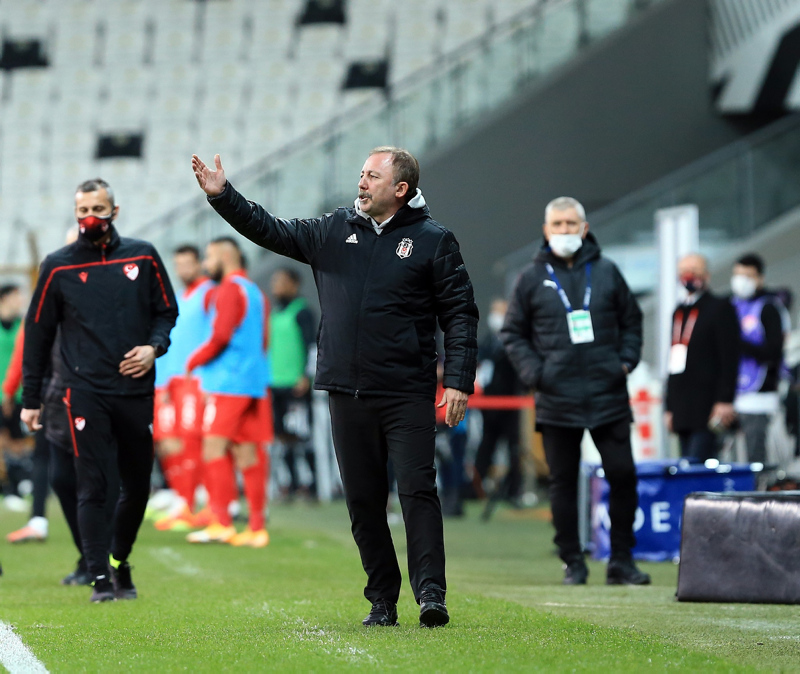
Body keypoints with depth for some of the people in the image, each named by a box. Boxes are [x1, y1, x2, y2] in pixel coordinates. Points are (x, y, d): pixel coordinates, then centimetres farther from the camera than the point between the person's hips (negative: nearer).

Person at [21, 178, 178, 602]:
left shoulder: (142, 257, 7)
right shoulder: (58, 266, 4)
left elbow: (167, 310, 16)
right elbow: (37, 334, 8)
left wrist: (154, 347, -6)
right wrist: (30, 400, 6)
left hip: (136, 391, 2)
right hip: (86, 394, -2)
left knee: (137, 488, 8)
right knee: (93, 488, -8)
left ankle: (119, 563, 27)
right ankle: (101, 578, -6)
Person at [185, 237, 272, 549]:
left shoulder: (229, 289, -8)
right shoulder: (256, 292, 20)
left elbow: (220, 334, -16)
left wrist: (194, 361, -5)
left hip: (227, 382, -9)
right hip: (254, 381, 9)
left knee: (214, 447, -9)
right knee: (248, 453, 7)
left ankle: (221, 523, -16)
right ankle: (257, 528, 5)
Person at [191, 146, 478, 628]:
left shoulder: (432, 240, 0)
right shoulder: (334, 232, 11)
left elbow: (461, 314, -1)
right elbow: (271, 231, 17)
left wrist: (458, 380, -9)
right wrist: (222, 195, 6)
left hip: (407, 394, -4)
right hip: (347, 393, 4)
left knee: (417, 490, -11)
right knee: (364, 500, 7)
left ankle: (431, 592, -11)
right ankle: (382, 601, 13)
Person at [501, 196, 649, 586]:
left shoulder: (606, 272, 8)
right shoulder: (532, 278, 5)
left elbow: (631, 320, 17)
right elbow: (513, 334, 10)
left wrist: (626, 360, 3)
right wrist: (533, 372, -4)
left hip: (607, 394, 1)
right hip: (557, 400, -1)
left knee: (622, 474, -3)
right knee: (564, 482, 3)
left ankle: (621, 561, 5)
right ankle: (572, 563, 10)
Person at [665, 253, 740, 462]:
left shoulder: (719, 308, -1)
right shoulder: (679, 312, 21)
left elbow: (729, 358, -9)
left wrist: (725, 401, -17)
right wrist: (670, 407, 19)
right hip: (683, 410, 7)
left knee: (697, 465, -16)